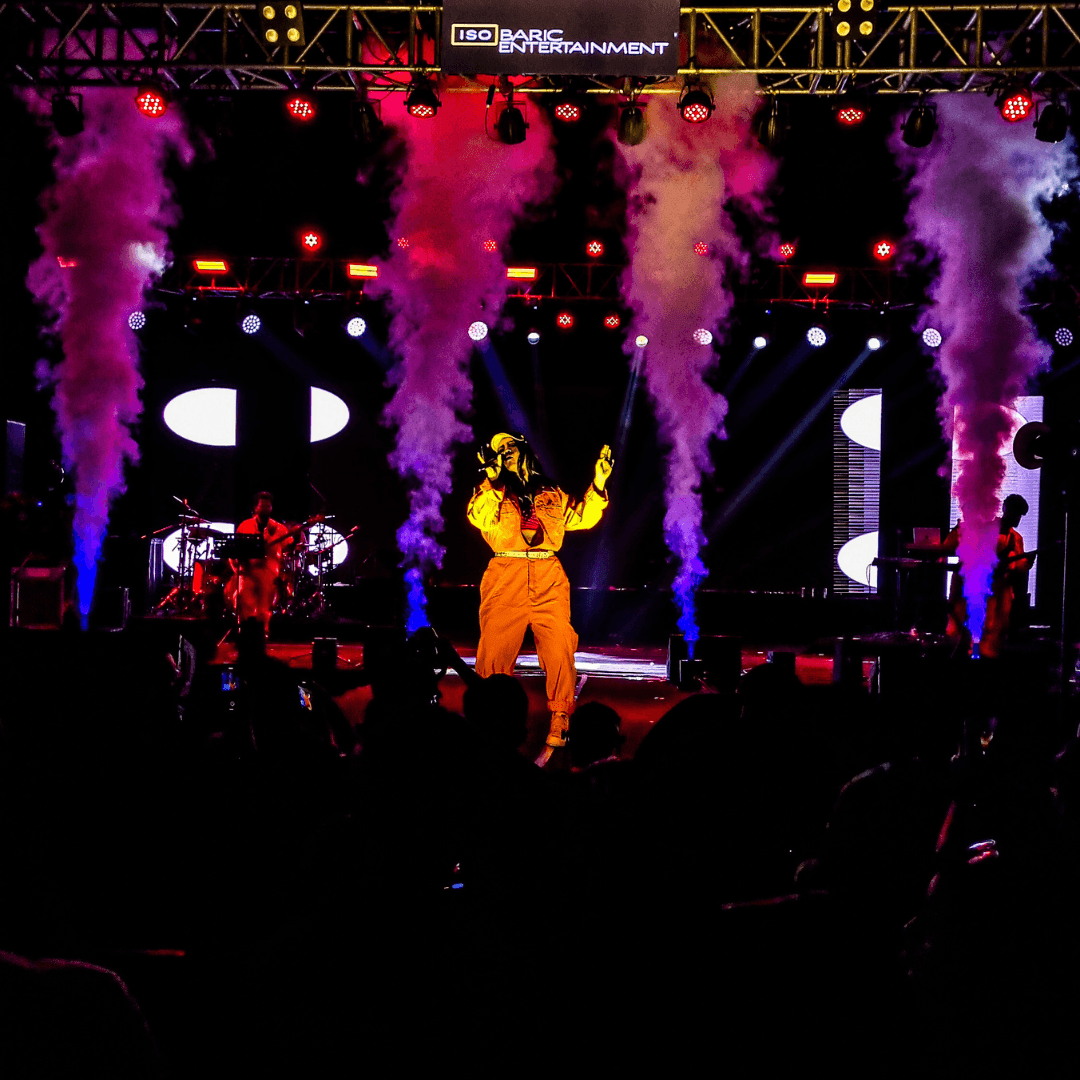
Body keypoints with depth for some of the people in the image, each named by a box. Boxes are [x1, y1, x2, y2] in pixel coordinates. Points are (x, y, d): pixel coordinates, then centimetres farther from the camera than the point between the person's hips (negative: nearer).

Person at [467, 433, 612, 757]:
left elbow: (581, 517, 24)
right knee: (496, 648, -4)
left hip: (549, 577, 2)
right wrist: (493, 481, -9)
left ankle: (560, 718, 0)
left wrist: (598, 485, 16)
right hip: (505, 575, -2)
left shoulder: (552, 495, 23)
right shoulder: (490, 491, 13)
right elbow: (479, 517, -5)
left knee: (559, 648, -8)